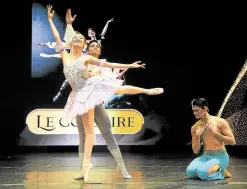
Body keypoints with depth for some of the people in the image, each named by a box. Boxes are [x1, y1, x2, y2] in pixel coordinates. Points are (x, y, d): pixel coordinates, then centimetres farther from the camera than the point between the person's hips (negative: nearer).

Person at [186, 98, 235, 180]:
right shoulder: (195, 128, 4)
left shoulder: (220, 122, -8)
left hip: (220, 156, -5)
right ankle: (214, 170, 3)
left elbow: (232, 141, -10)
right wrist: (197, 135, -11)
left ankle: (222, 173, 0)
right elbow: (196, 151, 5)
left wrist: (214, 133, -16)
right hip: (206, 156, 5)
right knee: (190, 172, -23)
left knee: (202, 173, -31)